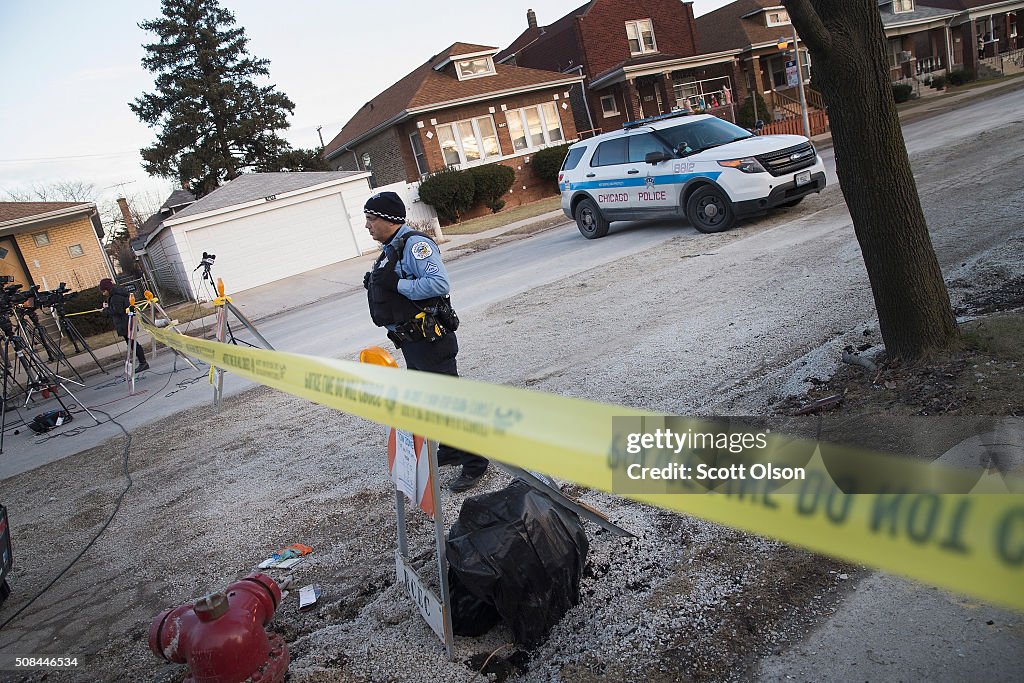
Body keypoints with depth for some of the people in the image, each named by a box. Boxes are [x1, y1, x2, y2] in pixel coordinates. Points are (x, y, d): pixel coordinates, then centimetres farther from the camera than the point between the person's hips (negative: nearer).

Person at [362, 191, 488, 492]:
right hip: (411, 341, 11)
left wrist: (398, 285, -23)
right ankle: (450, 450, 35)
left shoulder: (415, 244, -16)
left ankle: (474, 463, 3)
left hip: (430, 340, -11)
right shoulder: (390, 249, 15)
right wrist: (376, 286, 9)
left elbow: (440, 284, -28)